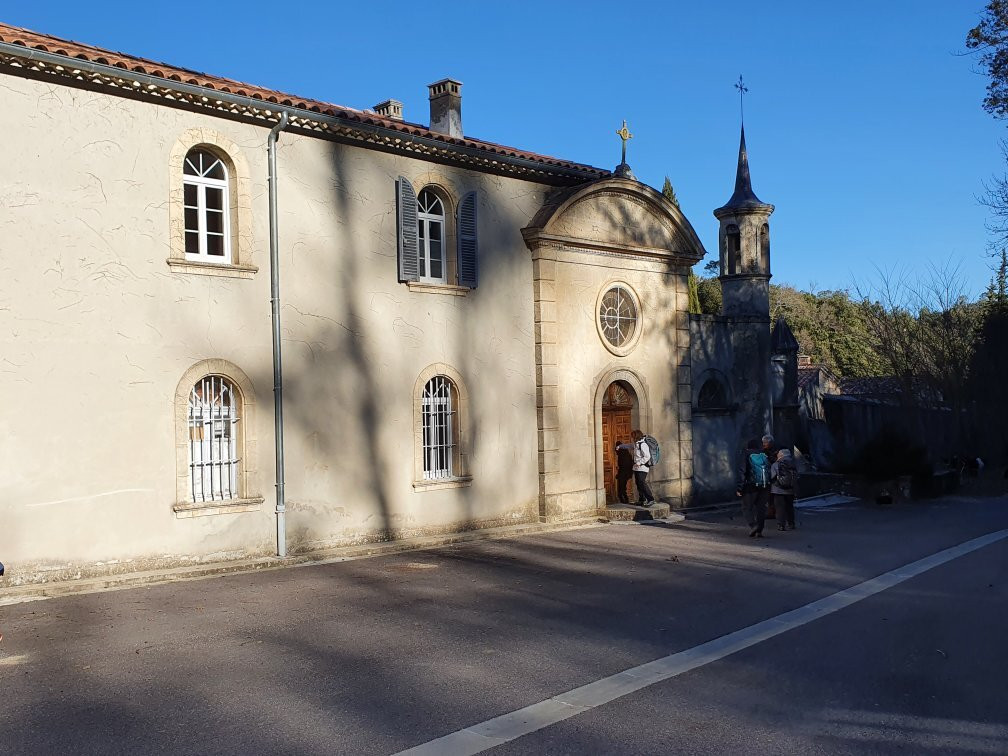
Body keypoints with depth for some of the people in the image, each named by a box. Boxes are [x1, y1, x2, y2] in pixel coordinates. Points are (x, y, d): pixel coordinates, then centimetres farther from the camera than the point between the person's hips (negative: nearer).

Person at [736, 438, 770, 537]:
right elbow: (770, 472, 10)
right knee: (761, 508, 11)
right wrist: (769, 487, 13)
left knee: (747, 508, 5)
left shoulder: (747, 457, -4)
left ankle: (753, 525, -15)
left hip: (751, 487, -4)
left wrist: (739, 488, -10)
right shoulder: (765, 457, 10)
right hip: (765, 487, 4)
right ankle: (759, 531, 10)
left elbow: (742, 473, -11)